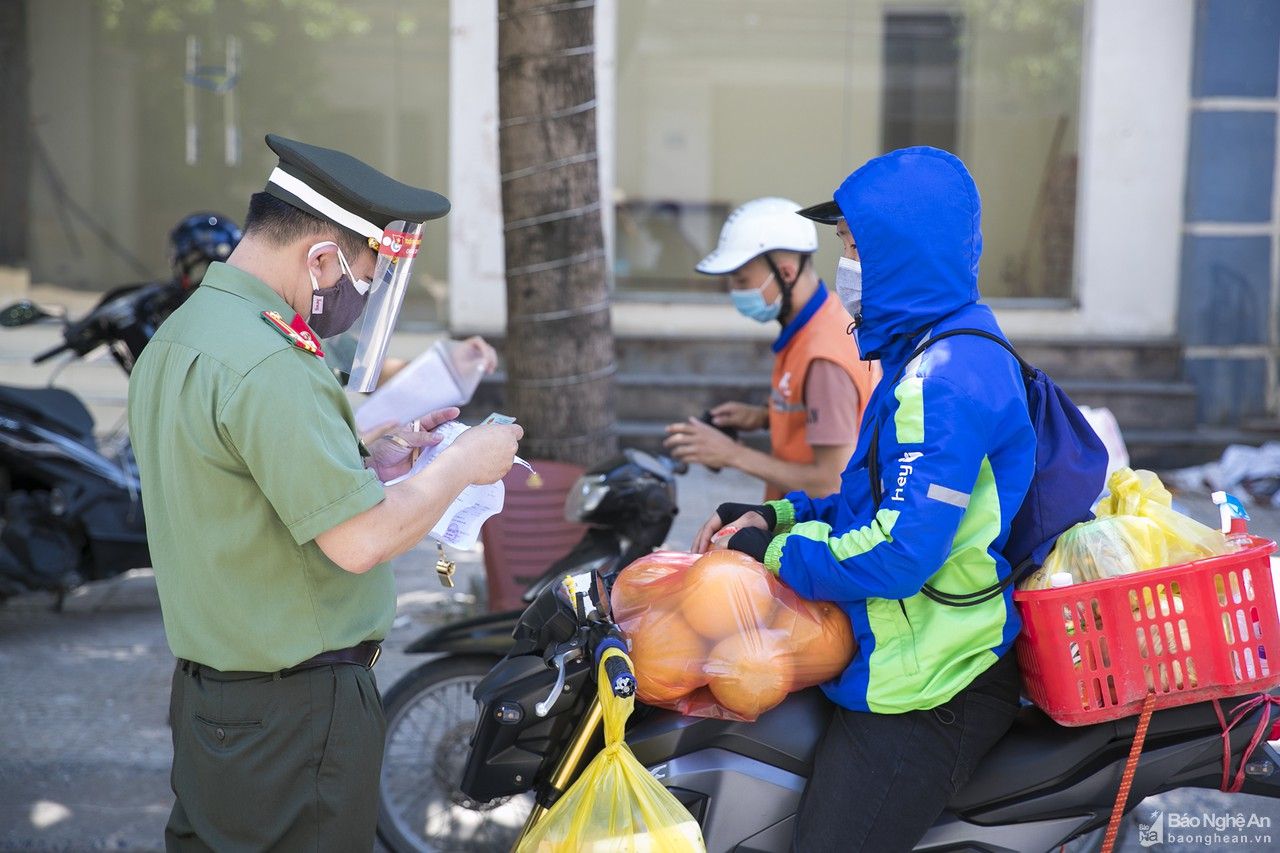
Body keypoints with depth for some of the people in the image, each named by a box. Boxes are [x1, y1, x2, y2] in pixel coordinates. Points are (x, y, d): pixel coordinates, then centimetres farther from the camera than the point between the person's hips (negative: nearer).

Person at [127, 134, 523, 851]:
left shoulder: (177, 337, 10)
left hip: (204, 685, 10)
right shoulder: (268, 365, -23)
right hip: (299, 708, -10)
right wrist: (462, 466, -10)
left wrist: (374, 464, 9)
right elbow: (360, 541, -24)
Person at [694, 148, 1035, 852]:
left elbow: (900, 552, -27)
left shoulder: (948, 376, -22)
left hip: (926, 697, -11)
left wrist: (772, 550, -14)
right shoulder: (927, 351, 13)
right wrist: (774, 515, 6)